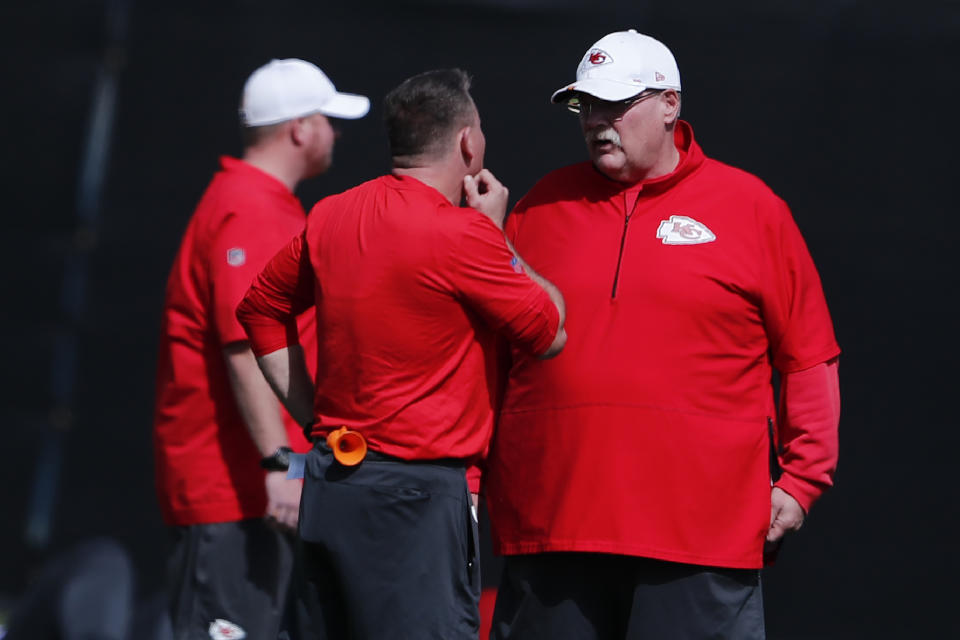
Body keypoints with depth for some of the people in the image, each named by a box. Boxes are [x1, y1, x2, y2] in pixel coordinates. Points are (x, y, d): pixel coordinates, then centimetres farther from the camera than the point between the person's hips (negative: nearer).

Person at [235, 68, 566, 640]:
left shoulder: (329, 217, 8)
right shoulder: (461, 234, -14)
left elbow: (262, 309, 21)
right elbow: (553, 332, -4)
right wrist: (496, 233, 8)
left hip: (330, 487, 8)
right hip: (416, 502, -8)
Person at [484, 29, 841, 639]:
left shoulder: (751, 207, 6)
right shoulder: (544, 204, 13)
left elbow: (810, 358, 6)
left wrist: (802, 479, 1)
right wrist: (474, 469, 11)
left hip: (701, 529, -3)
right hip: (549, 521, 3)